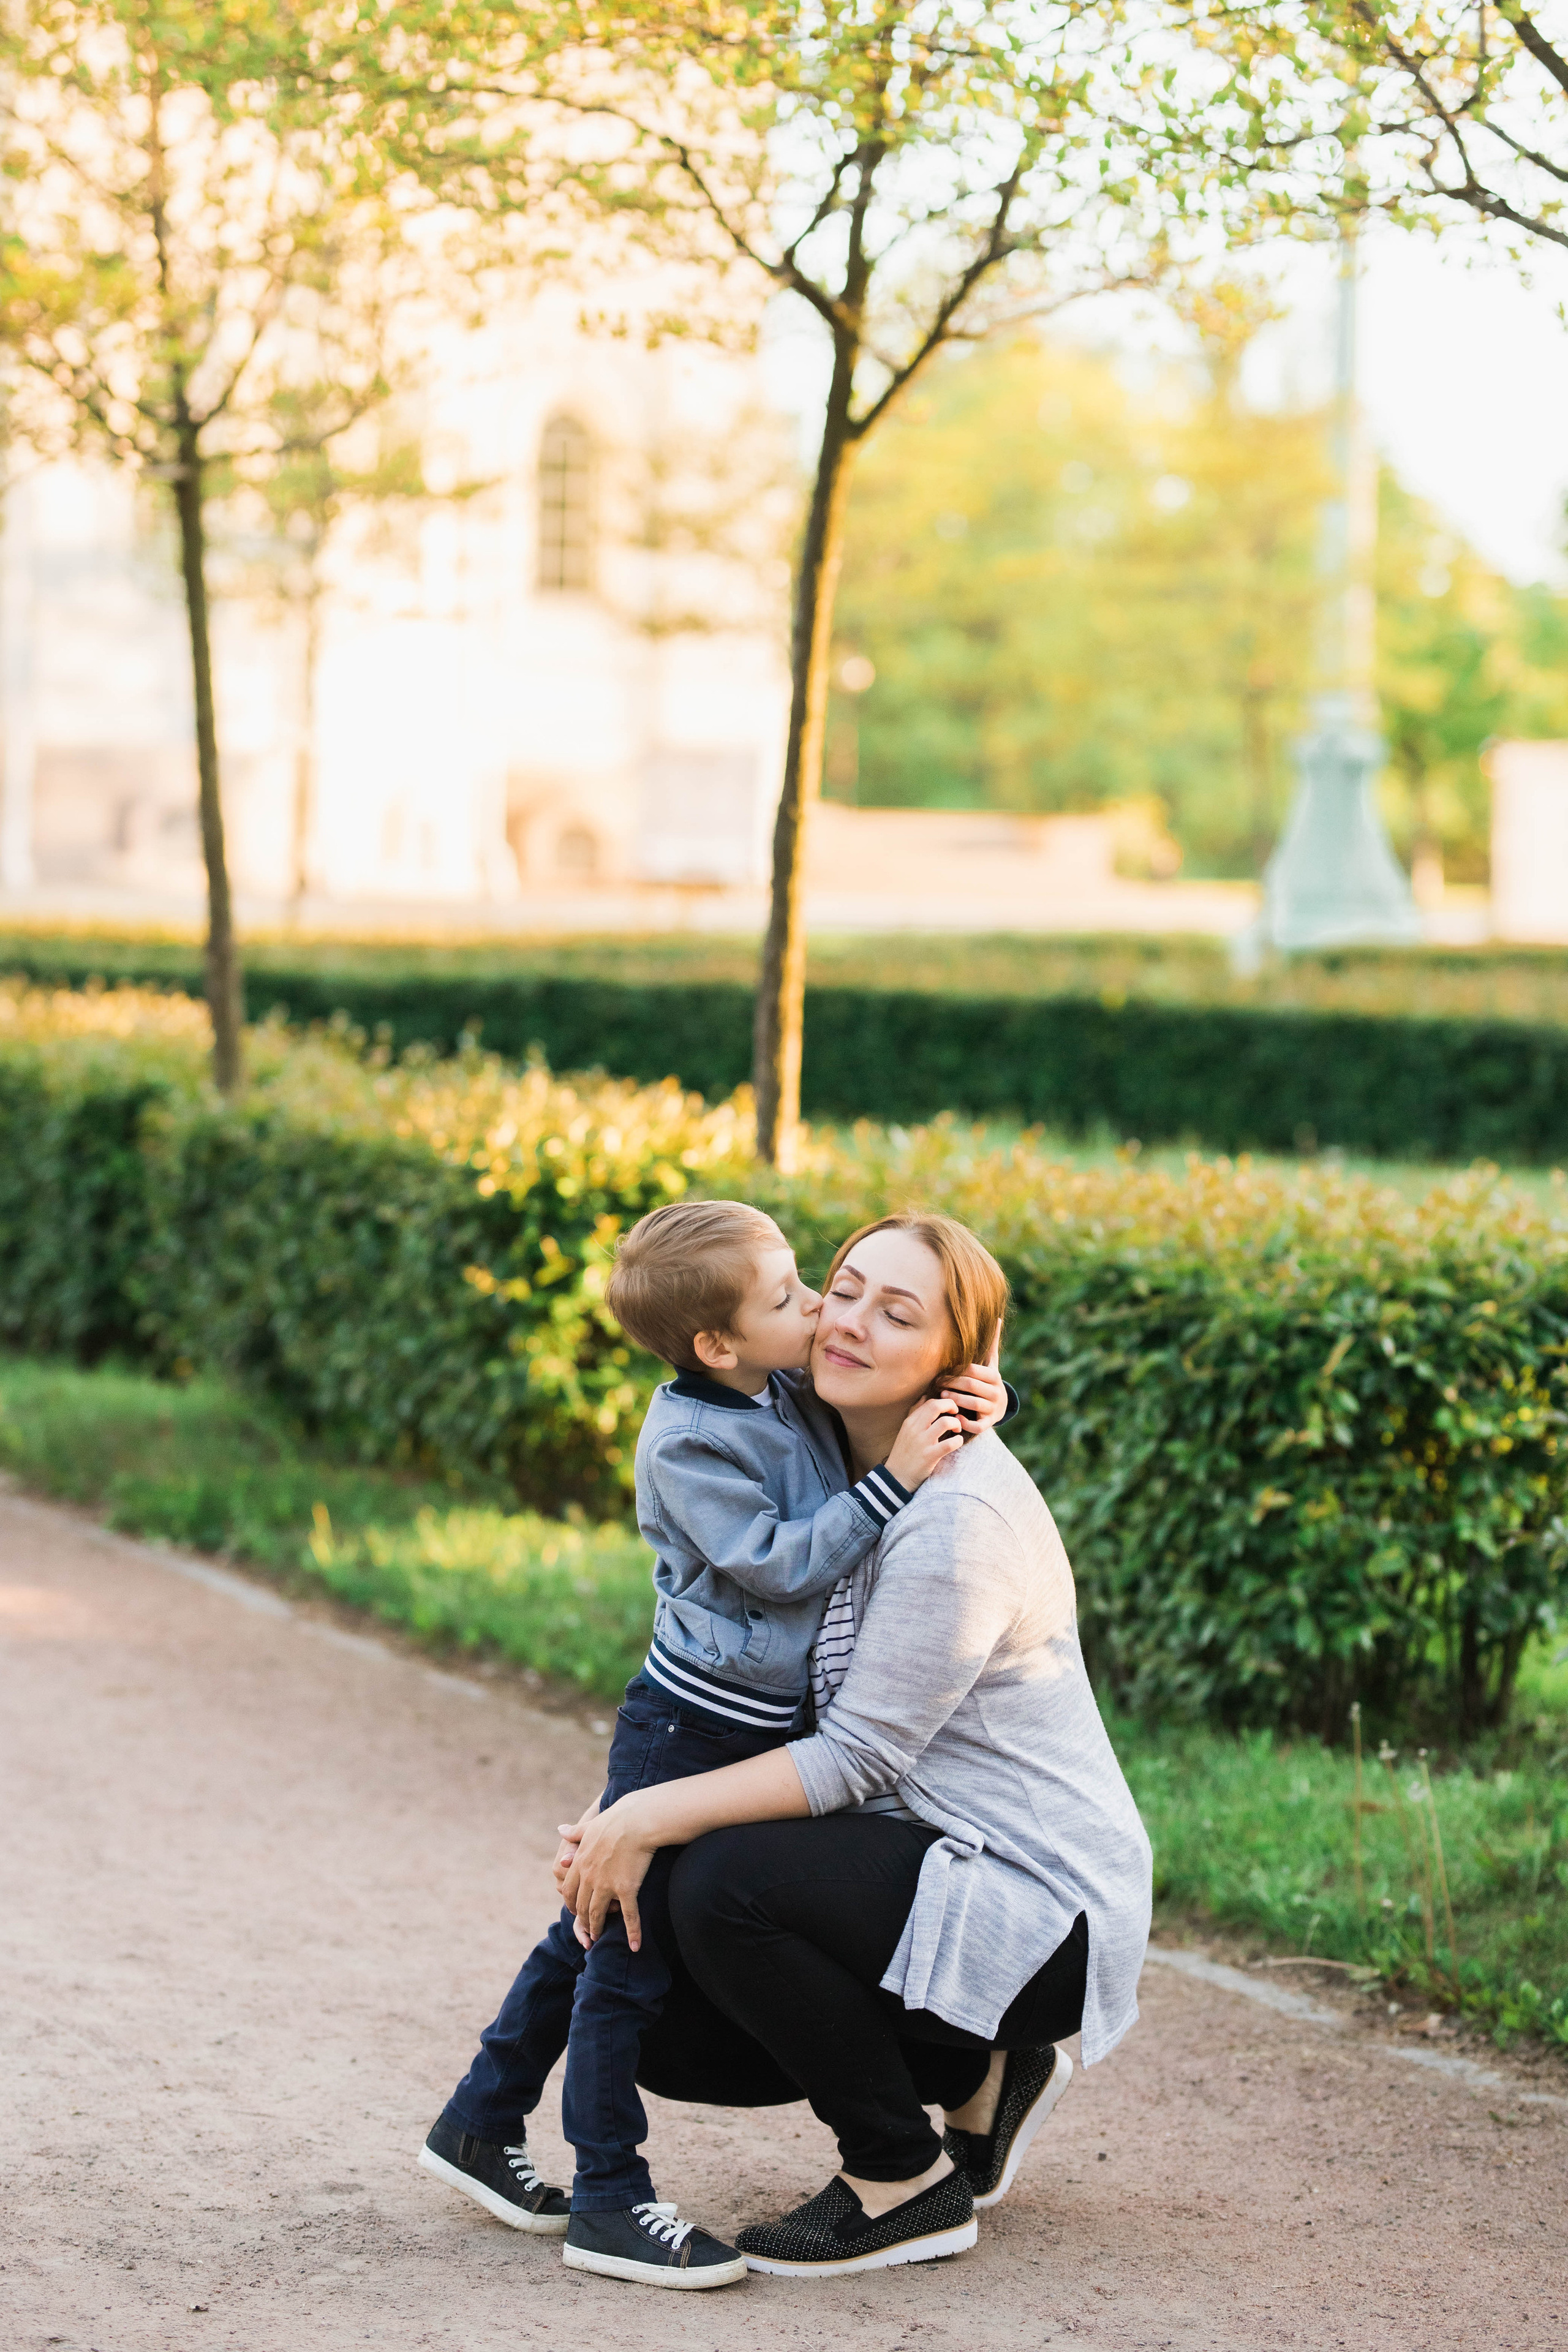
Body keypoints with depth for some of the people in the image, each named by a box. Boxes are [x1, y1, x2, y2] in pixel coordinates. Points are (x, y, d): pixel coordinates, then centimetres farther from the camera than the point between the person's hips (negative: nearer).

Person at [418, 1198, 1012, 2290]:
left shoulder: (795, 1394, 5)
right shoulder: (688, 1443, -18)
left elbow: (909, 1382, 17)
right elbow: (779, 1564, -22)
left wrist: (978, 1398, -5)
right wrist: (891, 1481, -24)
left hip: (758, 1731, 9)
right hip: (689, 1727, -9)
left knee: (599, 1931, 18)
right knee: (628, 1948, -1)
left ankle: (482, 2125, 30)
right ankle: (610, 2201, 4)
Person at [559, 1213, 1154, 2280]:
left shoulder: (960, 1518, -23)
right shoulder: (862, 1470, 7)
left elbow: (859, 1757, -22)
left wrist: (650, 1818, -24)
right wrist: (627, 1822, -5)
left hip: (1041, 1911, -10)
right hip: (952, 1867, 10)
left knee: (723, 1882, -27)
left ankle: (909, 2187, -10)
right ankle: (984, 2076, 19)